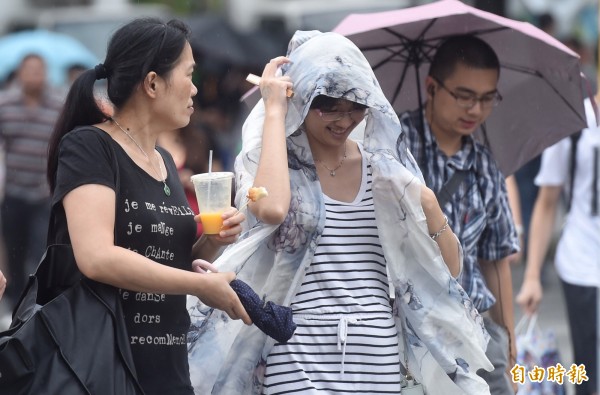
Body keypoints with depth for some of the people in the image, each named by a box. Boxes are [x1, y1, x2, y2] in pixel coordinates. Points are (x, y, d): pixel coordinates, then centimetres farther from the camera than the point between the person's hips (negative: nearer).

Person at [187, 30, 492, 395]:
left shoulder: (384, 168, 9)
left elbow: (449, 269, 9)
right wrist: (274, 111, -15)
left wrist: (430, 210, -11)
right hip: (300, 357, -4)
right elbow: (271, 209, -26)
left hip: (378, 357, 4)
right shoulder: (265, 159, 0)